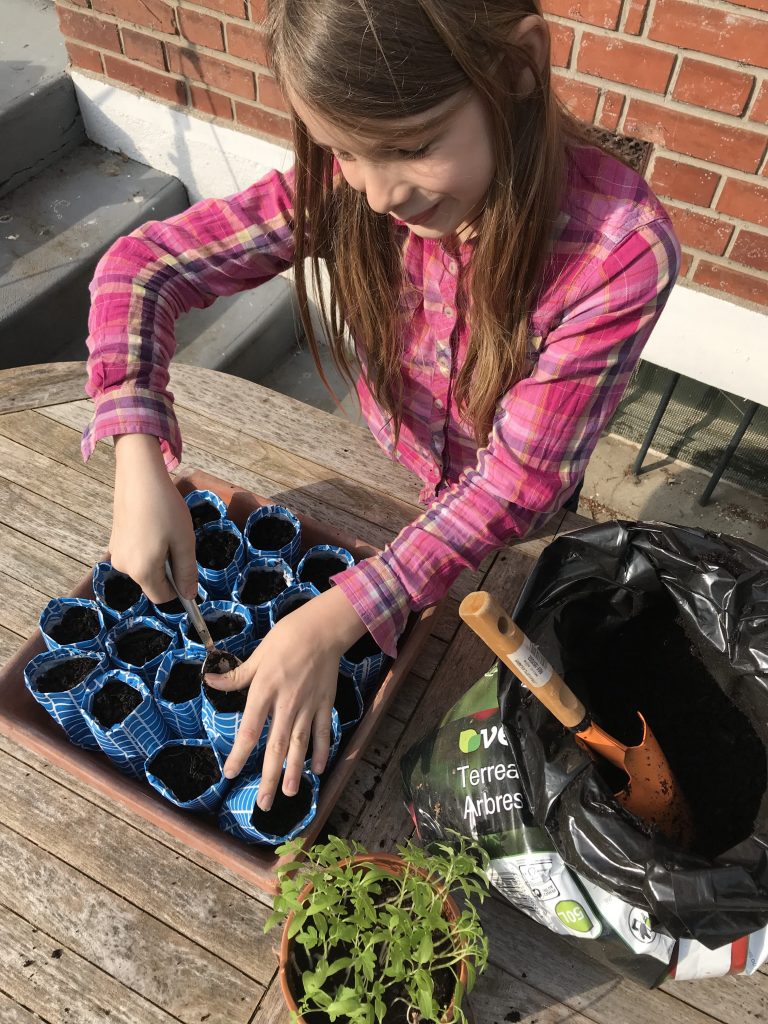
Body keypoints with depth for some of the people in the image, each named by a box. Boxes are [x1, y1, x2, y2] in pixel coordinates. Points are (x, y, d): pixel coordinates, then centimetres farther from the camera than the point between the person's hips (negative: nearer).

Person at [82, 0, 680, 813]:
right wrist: (140, 467, -35)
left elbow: (519, 479, -32)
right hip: (391, 481, 3)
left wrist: (333, 621, -38)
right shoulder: (345, 187, -27)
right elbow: (142, 267, -20)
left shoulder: (622, 251, -36)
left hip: (519, 517, -2)